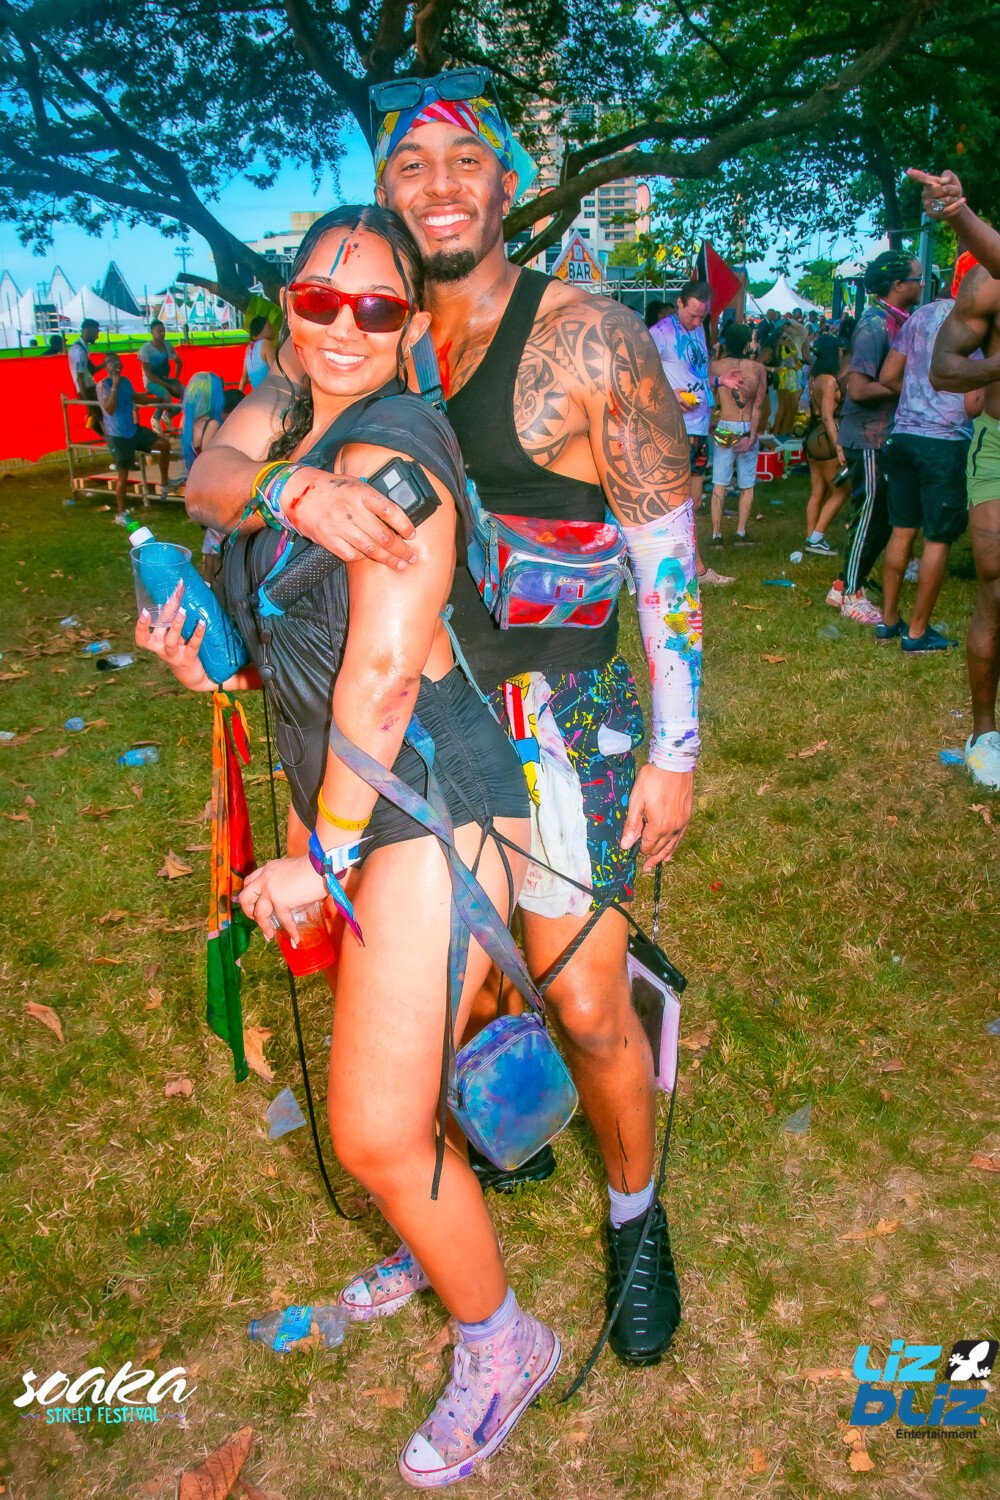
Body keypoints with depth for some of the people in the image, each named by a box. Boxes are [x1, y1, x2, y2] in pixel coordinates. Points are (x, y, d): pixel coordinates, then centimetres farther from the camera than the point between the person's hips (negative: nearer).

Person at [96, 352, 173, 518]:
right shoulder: (103, 385, -14)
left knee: (164, 444, 4)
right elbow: (109, 409, -26)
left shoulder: (125, 380, 6)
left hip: (134, 429, 7)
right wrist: (114, 385, -27)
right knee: (122, 475, -4)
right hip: (117, 436, -7)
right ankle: (120, 514, 7)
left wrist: (157, 399, 31)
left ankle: (164, 483, 19)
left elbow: (135, 398, 26)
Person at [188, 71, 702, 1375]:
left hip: (559, 712, -4)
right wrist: (290, 486, -28)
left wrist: (675, 751, -9)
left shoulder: (588, 339, -9)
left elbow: (669, 550, -8)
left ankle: (636, 1218, 32)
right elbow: (207, 474, -4)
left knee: (587, 1008, 2)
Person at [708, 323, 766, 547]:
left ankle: (716, 535, 0)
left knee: (719, 485, 4)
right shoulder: (758, 369, -3)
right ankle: (741, 534, 10)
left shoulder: (716, 366, -4)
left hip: (724, 429, 0)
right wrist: (752, 435, -8)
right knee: (747, 486, 11)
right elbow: (758, 406, -8)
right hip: (748, 430, 0)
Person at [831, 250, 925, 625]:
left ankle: (844, 587, 22)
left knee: (881, 516, 13)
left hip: (885, 436, 9)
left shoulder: (896, 321, 12)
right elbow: (858, 389, -24)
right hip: (869, 438, -9)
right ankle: (852, 597, 8)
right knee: (870, 514, -3)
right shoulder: (875, 324, -17)